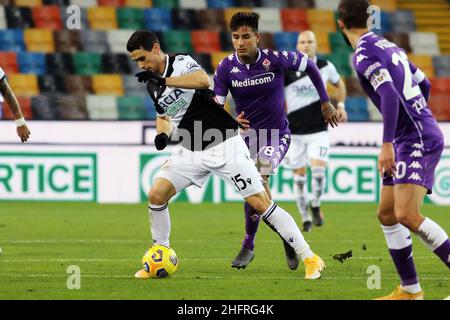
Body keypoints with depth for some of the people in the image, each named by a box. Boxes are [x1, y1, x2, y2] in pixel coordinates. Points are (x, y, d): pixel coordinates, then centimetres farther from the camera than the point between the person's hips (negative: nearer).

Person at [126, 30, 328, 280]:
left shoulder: (181, 63, -15)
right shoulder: (151, 84, 7)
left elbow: (204, 80, -37)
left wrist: (164, 81, -41)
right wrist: (163, 134, 2)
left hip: (224, 145, -7)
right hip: (191, 151, 7)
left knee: (260, 203, -10)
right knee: (156, 195, -8)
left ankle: (310, 259, -5)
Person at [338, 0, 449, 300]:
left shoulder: (365, 54, -12)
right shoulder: (389, 46, 15)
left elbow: (389, 95, -25)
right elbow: (424, 84, 25)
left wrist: (387, 144, -27)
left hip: (417, 140, -10)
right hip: (411, 139, 10)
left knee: (407, 215, -20)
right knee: (387, 214, 10)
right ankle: (410, 290, 12)